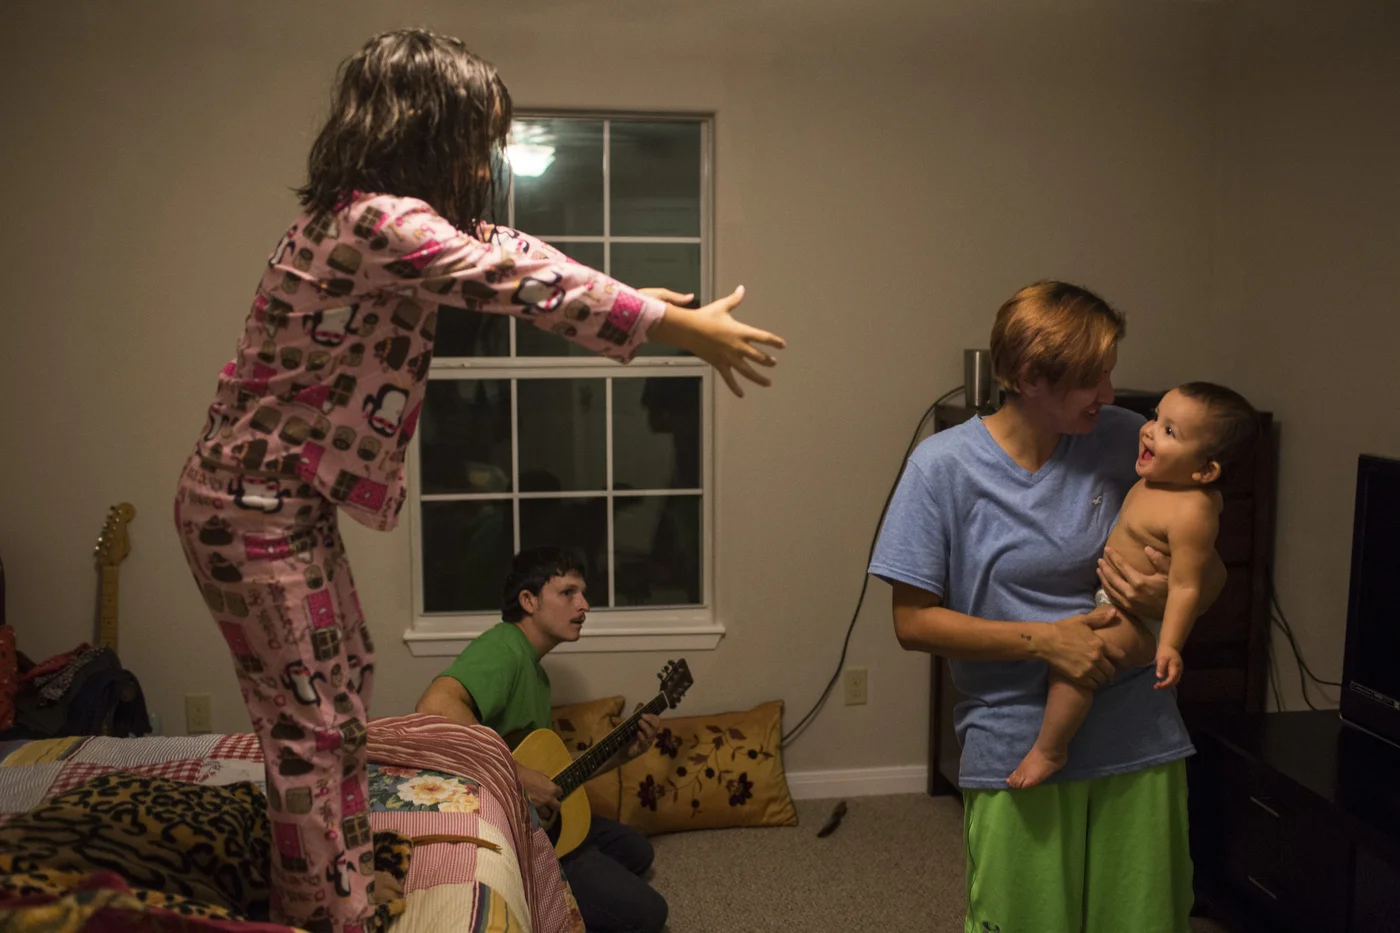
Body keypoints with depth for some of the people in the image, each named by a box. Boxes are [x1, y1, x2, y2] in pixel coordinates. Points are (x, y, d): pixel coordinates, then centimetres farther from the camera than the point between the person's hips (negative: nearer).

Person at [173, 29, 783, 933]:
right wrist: (684, 327, -19)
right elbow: (529, 287, -26)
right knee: (309, 721, 1)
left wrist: (635, 300, 7)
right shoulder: (380, 222, -26)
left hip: (293, 496, 10)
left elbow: (509, 252, 11)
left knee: (346, 681, 20)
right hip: (250, 503, -10)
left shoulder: (383, 216, 5)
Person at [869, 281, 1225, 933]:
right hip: (1017, 750, -3)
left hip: (1141, 744, 3)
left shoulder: (1125, 441, -2)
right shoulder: (945, 466, -11)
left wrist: (1171, 597, -15)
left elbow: (1212, 572, 8)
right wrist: (1043, 640, -18)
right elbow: (913, 621, -9)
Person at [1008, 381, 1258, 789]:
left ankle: (1049, 750, -13)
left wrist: (1170, 645, -34)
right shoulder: (1153, 482, 1)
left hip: (1137, 621, -11)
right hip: (1109, 603, 11)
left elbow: (1186, 586, -29)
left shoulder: (1191, 512, -27)